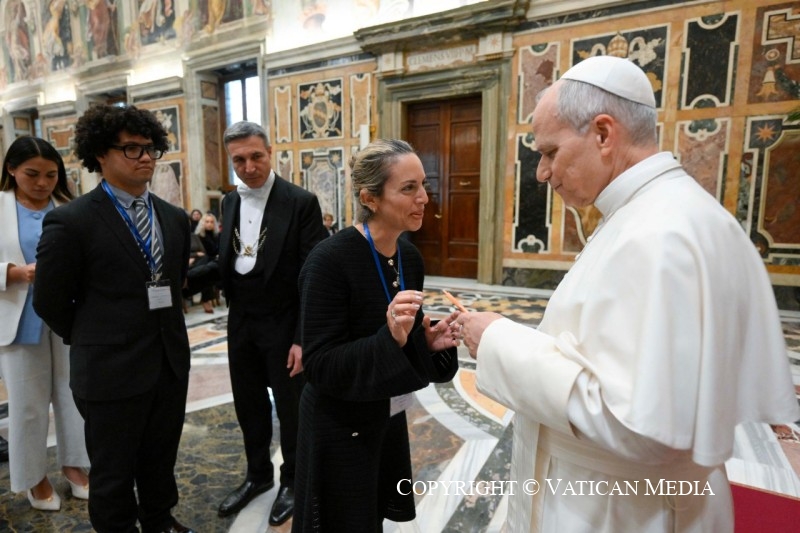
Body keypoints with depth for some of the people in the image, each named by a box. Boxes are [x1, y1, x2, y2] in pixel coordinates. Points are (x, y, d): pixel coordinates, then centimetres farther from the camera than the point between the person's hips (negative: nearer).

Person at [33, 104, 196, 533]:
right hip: (111, 371, -5)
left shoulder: (174, 218, 5)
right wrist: (93, 341, 5)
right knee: (113, 474, 15)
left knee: (161, 463, 23)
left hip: (171, 364, 5)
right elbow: (49, 302, -5)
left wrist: (164, 332, 11)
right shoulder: (71, 221, -12)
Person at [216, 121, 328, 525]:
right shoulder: (230, 202, 6)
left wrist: (305, 337, -18)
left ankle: (292, 481, 36)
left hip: (282, 324, -6)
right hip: (240, 322, 6)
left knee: (290, 407, 12)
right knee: (248, 405, 19)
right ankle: (258, 474, 43)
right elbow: (230, 258, 14)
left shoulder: (301, 202, -14)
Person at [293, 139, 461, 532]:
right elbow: (318, 365, -23)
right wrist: (389, 338, -36)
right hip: (340, 430, -7)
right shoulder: (330, 260, -24)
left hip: (389, 420, 7)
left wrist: (429, 342, -12)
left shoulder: (410, 257, -2)